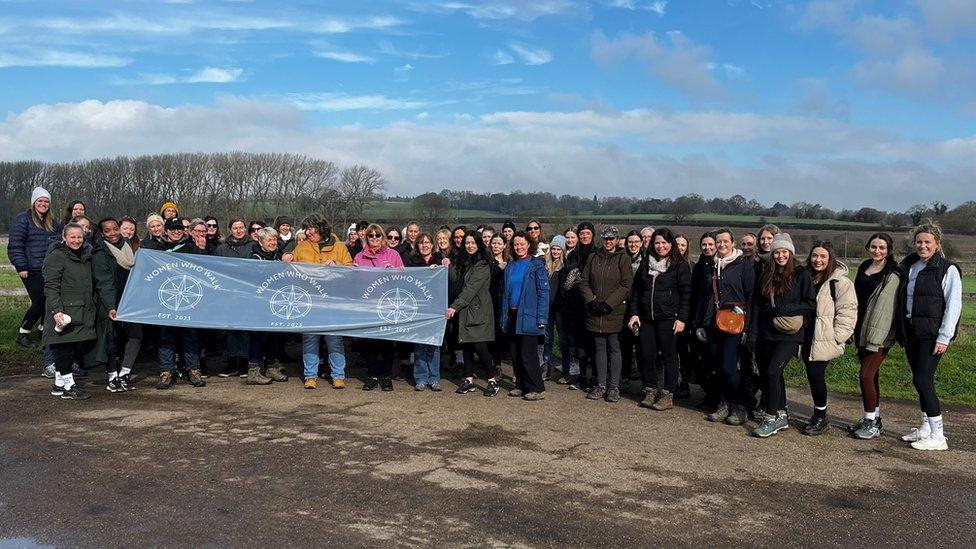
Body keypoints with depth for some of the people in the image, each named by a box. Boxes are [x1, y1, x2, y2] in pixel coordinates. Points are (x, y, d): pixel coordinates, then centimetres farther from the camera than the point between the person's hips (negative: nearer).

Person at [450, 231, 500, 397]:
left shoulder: (482, 265, -10)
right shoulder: (463, 262, 16)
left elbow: (471, 288, -17)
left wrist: (454, 307, -21)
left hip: (479, 310, -7)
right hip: (464, 309, 7)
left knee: (479, 345, -11)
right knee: (466, 345, 6)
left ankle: (492, 381, -1)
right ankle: (469, 380, 14)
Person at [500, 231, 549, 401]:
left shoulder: (537, 265, -5)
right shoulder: (510, 267, 13)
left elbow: (544, 292, -10)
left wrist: (541, 318, -15)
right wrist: (503, 316, 10)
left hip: (527, 316, -6)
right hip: (512, 315, 6)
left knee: (527, 354, -6)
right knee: (515, 353, 9)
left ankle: (537, 389, 3)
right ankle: (521, 386, 20)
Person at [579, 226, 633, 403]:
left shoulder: (623, 259, -1)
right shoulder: (593, 258, 10)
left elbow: (626, 285, -8)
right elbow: (584, 282, 9)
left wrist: (608, 303, -14)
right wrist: (591, 301, -6)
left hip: (614, 312, -4)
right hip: (595, 313, 4)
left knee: (614, 349, 1)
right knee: (599, 349, 9)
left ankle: (614, 387, 8)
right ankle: (601, 386, 16)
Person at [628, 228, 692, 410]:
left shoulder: (680, 266, -1)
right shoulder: (645, 264, 13)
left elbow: (686, 294, -5)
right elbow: (636, 291, 15)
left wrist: (682, 318, -12)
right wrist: (634, 313, 6)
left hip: (668, 319, -4)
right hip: (646, 318, 5)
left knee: (669, 357, 1)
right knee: (647, 356, 5)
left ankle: (668, 395, 9)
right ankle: (651, 391, 18)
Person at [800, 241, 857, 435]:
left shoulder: (840, 282, -9)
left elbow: (847, 312, -13)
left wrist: (837, 336, -15)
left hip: (825, 340, -6)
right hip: (808, 338, 7)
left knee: (816, 375, -9)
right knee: (813, 376, 9)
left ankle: (821, 418, 7)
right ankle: (818, 416, 22)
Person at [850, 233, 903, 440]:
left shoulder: (893, 275, -11)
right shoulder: (864, 267, 12)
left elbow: (886, 307, -16)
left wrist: (875, 338, -20)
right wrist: (853, 329, 17)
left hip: (881, 333, -7)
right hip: (862, 330, 7)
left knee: (867, 375, -10)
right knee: (871, 375, 13)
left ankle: (872, 422, 2)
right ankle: (872, 419, 22)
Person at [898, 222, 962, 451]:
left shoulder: (948, 270, -6)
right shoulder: (909, 267, 13)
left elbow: (953, 305, -11)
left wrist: (944, 338, -16)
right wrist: (902, 332, 13)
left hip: (933, 335, -6)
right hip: (912, 333, 6)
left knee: (922, 379, -12)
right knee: (921, 380, 11)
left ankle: (938, 436, -5)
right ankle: (925, 428, 22)